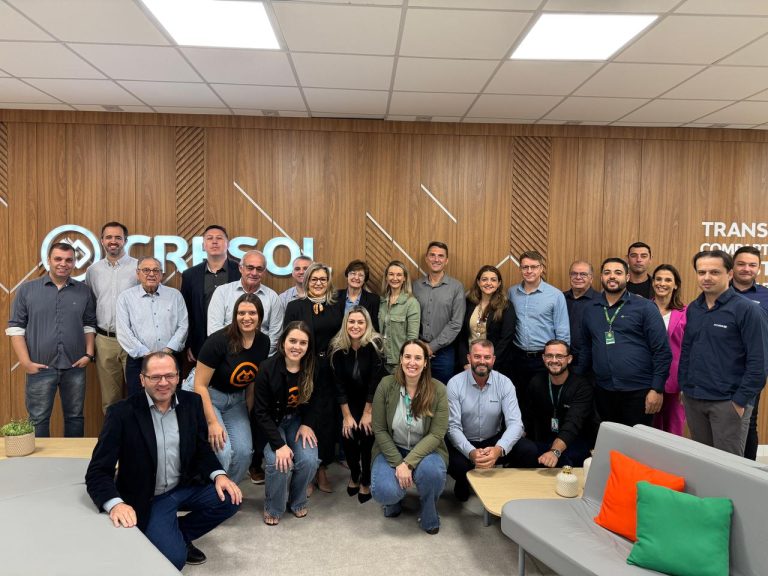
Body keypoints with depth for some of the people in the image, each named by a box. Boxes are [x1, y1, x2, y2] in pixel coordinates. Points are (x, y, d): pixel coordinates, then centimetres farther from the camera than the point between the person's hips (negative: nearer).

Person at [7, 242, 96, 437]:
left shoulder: (84, 291, 6)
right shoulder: (27, 289, 1)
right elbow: (16, 327, -1)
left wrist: (89, 354, -1)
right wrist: (25, 362, -8)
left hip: (75, 368, 2)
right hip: (40, 368, -1)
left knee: (75, 417, 11)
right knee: (38, 420, 6)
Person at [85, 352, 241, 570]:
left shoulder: (191, 402, -5)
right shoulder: (122, 413, -17)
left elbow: (201, 448, 6)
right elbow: (97, 472, -18)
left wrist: (218, 475, -14)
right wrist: (115, 504, -38)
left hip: (185, 487, 5)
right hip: (147, 499, -5)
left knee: (231, 498, -16)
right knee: (174, 557, -23)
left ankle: (180, 534, 10)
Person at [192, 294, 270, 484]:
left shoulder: (263, 342, -6)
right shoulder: (219, 340, -23)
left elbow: (253, 381, 7)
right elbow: (200, 385, -20)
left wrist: (248, 413, 6)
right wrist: (212, 423, -22)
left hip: (237, 400, 5)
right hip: (206, 396, -5)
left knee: (244, 452, -6)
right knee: (222, 452, -19)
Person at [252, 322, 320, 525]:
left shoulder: (313, 369, -11)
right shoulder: (268, 368, -20)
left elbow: (315, 403, 5)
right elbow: (261, 413, -17)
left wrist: (307, 424, -13)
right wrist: (279, 444, -25)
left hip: (298, 420, 3)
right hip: (272, 423, -2)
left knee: (309, 460, -21)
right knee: (280, 462, -26)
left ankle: (297, 501, 10)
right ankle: (273, 507, 3)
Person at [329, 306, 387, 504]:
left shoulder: (374, 345, -23)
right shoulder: (337, 348, -14)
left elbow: (375, 382, -21)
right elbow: (339, 384, -11)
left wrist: (367, 413, -18)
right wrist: (346, 416, -13)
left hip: (375, 401, -2)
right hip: (351, 401, 3)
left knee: (367, 435, -16)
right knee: (347, 434, -12)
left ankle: (366, 481, 7)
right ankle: (354, 475, 17)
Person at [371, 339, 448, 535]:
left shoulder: (438, 390, -14)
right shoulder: (386, 385, -13)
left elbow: (436, 434, -16)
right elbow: (379, 429, -9)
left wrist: (408, 463, -25)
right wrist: (397, 463, -18)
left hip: (425, 450, 0)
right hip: (391, 449, 0)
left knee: (431, 472, -34)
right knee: (384, 492, -27)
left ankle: (429, 516, 2)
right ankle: (393, 499, 16)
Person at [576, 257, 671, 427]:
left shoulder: (645, 307, -5)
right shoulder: (590, 310, 9)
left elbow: (662, 351, -7)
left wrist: (657, 389, -11)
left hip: (638, 392, -4)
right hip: (603, 392, 4)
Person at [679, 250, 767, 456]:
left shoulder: (747, 310, -11)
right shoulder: (692, 309, 7)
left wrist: (741, 400, -14)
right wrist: (684, 386, 7)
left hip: (728, 402, -6)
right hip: (692, 400, 6)